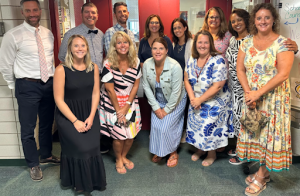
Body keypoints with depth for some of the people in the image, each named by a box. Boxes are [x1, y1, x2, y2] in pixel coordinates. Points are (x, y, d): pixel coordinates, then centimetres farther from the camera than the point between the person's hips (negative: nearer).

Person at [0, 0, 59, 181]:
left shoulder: (48, 34, 6)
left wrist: (53, 79, 13)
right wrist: (15, 86, 3)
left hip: (49, 84, 5)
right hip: (27, 86, -5)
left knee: (47, 124, 19)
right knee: (28, 129, 5)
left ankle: (46, 155, 40)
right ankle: (34, 164, 25)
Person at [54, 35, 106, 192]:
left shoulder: (93, 67, 4)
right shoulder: (62, 70, -9)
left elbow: (95, 93, 6)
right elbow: (59, 99, -9)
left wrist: (91, 117, -5)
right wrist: (75, 121, -13)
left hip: (89, 113, 3)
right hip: (67, 115, -3)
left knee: (93, 146, -15)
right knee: (82, 148, -18)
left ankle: (94, 181, 13)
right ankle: (80, 184, 10)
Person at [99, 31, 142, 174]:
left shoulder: (136, 62, -4)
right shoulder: (109, 64, -15)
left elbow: (136, 85, -2)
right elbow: (110, 89, -13)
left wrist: (127, 106, -9)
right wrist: (118, 110, -10)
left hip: (130, 103, 4)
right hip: (112, 103, -3)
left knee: (131, 133, 7)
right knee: (119, 135, 1)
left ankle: (124, 156, 36)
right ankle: (118, 160, 30)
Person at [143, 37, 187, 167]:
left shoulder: (175, 67, -28)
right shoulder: (147, 65, -16)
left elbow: (176, 92, -23)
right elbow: (146, 87, -8)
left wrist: (166, 110, -15)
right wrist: (156, 107, -8)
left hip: (175, 101, -4)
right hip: (158, 101, 4)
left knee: (167, 127, -8)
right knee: (155, 126, -1)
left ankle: (173, 153, 18)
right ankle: (159, 151, 26)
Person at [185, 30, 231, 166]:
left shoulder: (218, 61, -20)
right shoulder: (192, 60, 0)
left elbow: (217, 86, -24)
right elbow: (187, 80, 4)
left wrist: (199, 100, -19)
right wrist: (192, 98, -11)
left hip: (215, 103, -6)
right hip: (196, 102, 6)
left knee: (210, 128, 1)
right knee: (196, 125, 14)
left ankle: (212, 154, 28)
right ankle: (201, 149, 40)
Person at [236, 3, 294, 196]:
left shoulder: (282, 43, -9)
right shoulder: (247, 43, 5)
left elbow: (283, 74, -17)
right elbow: (240, 69, 1)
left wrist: (258, 93, -22)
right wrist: (248, 92, -13)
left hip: (274, 98, -4)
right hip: (251, 97, 5)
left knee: (269, 133, 2)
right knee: (253, 131, 9)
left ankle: (261, 176, 18)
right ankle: (264, 171, 27)